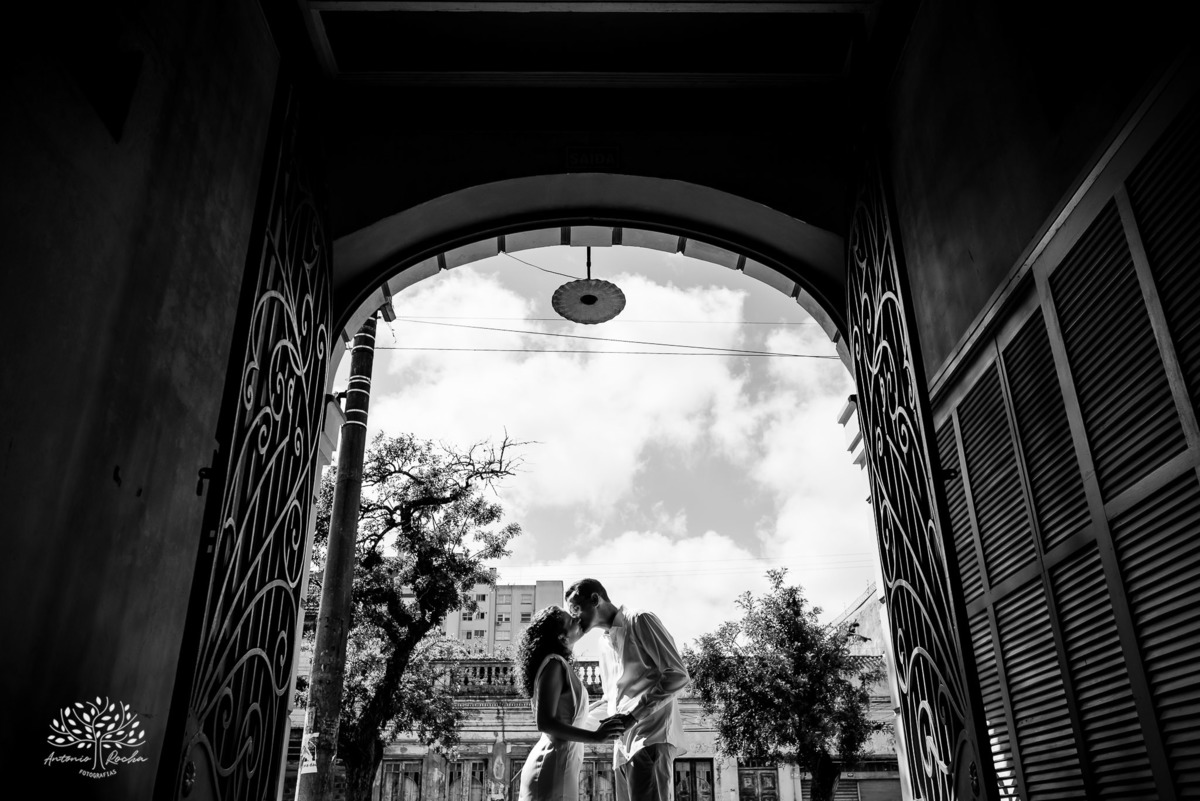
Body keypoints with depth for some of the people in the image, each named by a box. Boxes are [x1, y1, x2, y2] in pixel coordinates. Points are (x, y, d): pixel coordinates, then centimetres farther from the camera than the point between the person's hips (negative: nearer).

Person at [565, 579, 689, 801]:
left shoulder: (640, 621, -3)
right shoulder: (604, 642, 22)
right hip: (623, 743, 8)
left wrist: (633, 715, -18)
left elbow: (678, 675, -10)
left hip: (650, 735, -8)